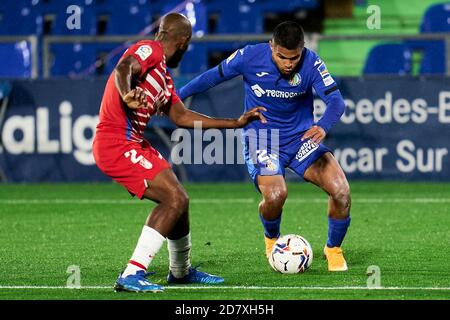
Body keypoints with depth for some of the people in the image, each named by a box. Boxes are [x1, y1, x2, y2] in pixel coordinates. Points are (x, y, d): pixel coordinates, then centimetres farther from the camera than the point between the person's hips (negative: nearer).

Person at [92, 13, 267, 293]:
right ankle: (132, 275, -20)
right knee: (176, 199, -17)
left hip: (134, 144, 10)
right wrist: (127, 95, -50)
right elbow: (123, 68, -27)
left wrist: (236, 123, 26)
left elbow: (182, 116, 24)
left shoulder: (163, 76, 21)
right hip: (118, 145, -10)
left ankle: (181, 272, 41)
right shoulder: (150, 50, -7)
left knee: (177, 200, 20)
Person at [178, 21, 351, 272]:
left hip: (301, 137, 1)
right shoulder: (250, 57, -16)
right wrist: (177, 97, 7)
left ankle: (333, 249, 11)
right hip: (261, 138, -1)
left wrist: (324, 126, -47)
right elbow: (214, 76, 1)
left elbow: (336, 99, -26)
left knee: (341, 189, -18)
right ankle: (272, 239, 10)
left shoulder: (311, 63, -17)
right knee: (275, 195, -28)